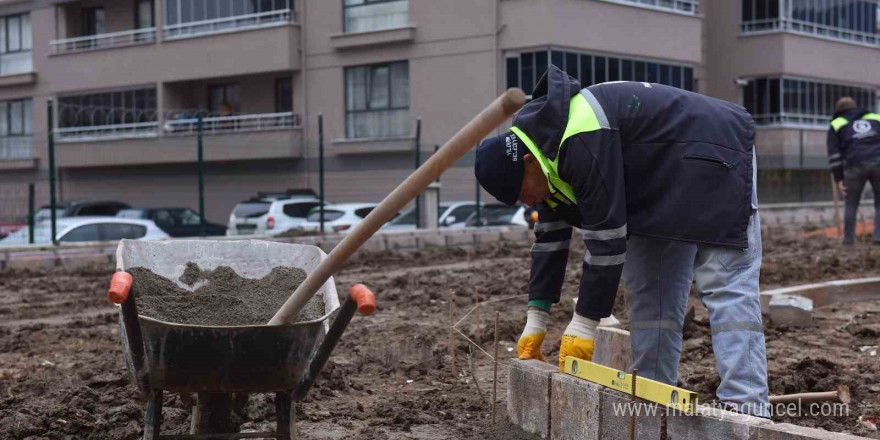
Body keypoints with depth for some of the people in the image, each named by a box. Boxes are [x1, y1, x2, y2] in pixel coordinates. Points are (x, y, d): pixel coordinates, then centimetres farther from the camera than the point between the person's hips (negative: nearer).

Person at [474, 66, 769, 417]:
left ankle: (745, 407, -22)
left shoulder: (582, 142, -32)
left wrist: (584, 326, -22)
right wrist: (535, 321, 3)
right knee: (649, 289, 7)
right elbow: (550, 237, 6)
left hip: (713, 154, -10)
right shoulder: (544, 144, 0)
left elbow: (606, 238, -30)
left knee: (726, 287, -18)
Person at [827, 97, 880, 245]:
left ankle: (848, 239, 13)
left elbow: (834, 155, 10)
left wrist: (839, 179, 8)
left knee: (851, 204, 15)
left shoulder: (836, 125, 21)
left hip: (856, 165, -1)